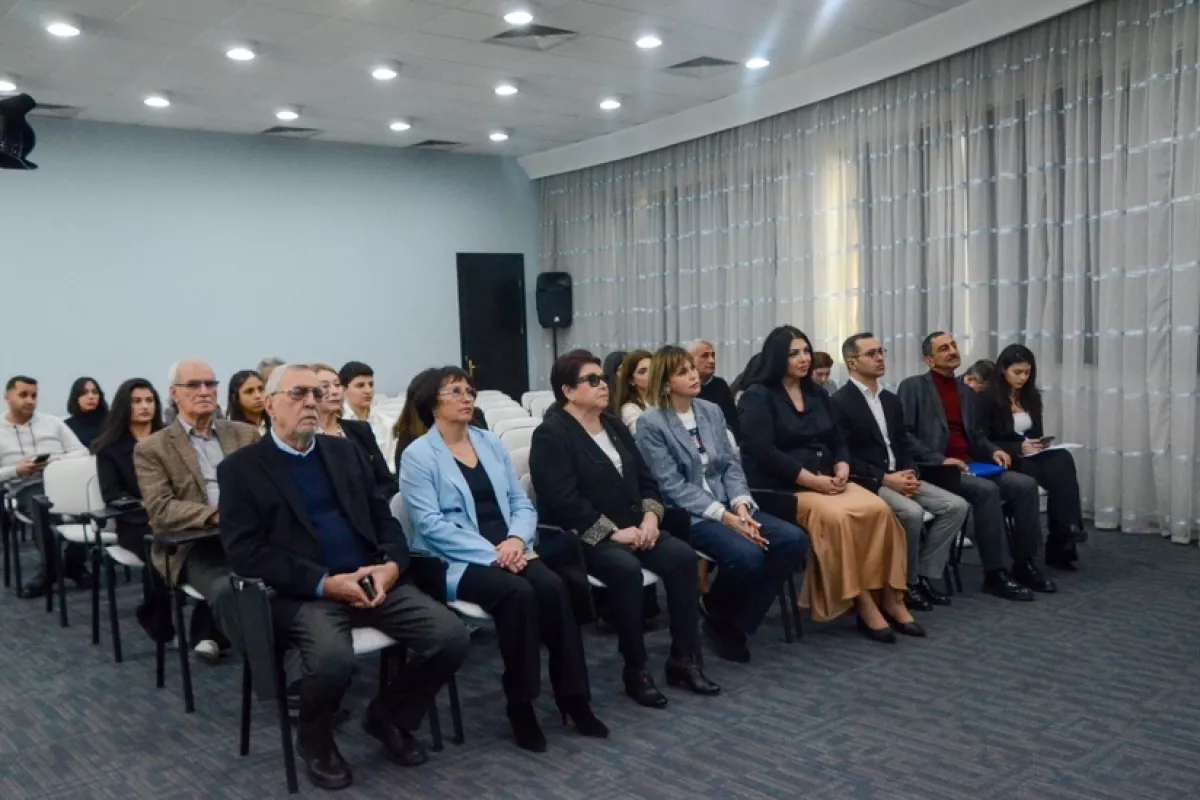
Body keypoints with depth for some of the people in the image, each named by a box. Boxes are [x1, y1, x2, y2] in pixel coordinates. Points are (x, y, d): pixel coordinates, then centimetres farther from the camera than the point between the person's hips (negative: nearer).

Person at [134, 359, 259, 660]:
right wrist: (215, 515, -21)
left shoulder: (245, 434, 17)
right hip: (194, 546, -4)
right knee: (227, 589, -37)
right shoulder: (152, 448, 7)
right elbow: (160, 510, -6)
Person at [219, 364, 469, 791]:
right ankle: (314, 739, 1)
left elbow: (385, 518, 14)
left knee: (451, 637, -15)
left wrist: (392, 566, -9)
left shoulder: (347, 452, 16)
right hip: (302, 592, -4)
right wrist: (324, 582, -18)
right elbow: (245, 553, -9)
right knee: (332, 658, -35)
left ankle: (388, 716, 14)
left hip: (372, 579, 5)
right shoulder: (240, 468, 1)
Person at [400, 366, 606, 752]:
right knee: (518, 593, -31)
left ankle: (573, 696, -15)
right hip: (454, 560, -5)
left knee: (553, 587, -24)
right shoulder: (418, 456, -3)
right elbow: (430, 524, -14)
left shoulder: (491, 444, 15)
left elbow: (521, 503, 12)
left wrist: (516, 539, -11)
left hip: (508, 551, 5)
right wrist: (490, 553, -21)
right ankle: (520, 704, -16)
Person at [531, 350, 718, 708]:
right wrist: (613, 532, -21)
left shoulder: (614, 426, 15)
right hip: (581, 536, -7)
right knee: (626, 569, -34)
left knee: (683, 556, -17)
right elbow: (564, 502, -19)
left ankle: (684, 660, -9)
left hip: (632, 527, 7)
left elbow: (645, 479, 15)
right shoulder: (550, 435, -9)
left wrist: (650, 516, -5)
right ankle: (635, 670, -18)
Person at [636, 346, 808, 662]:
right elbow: (672, 486, -13)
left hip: (728, 506, 7)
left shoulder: (712, 411, 11)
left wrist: (740, 506, -11)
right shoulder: (651, 424, -7)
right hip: (687, 514, -6)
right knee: (746, 555, -32)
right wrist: (724, 516, -20)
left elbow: (731, 464, 8)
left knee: (794, 540, -15)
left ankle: (736, 621, -4)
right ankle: (715, 615, 1)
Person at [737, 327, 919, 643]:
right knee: (837, 517, -33)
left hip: (827, 481, 6)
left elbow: (837, 441, 16)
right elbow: (764, 452, -15)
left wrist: (841, 468, -7)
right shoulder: (758, 396, -4)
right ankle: (863, 604, -23)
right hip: (782, 487, -6)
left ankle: (889, 599, -17)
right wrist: (813, 480, -19)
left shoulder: (817, 393, 18)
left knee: (878, 510, -21)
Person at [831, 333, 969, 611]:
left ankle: (923, 575, -2)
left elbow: (903, 447, 16)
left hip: (899, 477, 8)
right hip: (867, 482, -8)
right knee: (912, 512, -32)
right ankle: (906, 582, -10)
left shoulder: (891, 400, 16)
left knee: (956, 506, -8)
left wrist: (910, 474, -5)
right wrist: (885, 478, -19)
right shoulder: (840, 402, -9)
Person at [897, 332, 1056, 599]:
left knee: (1026, 484, -13)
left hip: (968, 465, 7)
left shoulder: (966, 391, 21)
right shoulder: (913, 386, -2)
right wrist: (940, 460, -19)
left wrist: (992, 451, 2)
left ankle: (1024, 564, -2)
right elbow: (903, 434, -11)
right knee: (987, 490, -31)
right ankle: (994, 573, -21)